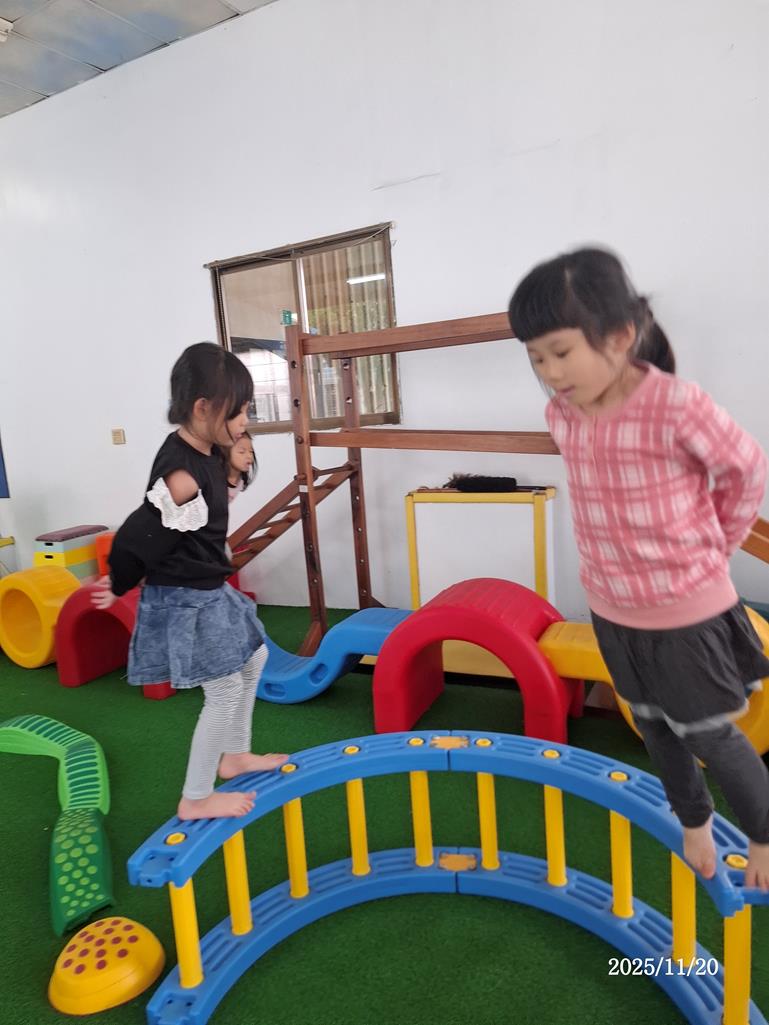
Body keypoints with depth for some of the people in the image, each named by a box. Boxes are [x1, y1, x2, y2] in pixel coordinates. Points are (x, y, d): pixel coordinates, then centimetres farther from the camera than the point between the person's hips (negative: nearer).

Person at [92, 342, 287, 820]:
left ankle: (234, 756, 41)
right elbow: (137, 538, -22)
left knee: (253, 658, 23)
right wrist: (120, 586, -7)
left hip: (209, 590, 10)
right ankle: (195, 799, 21)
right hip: (184, 600, -10)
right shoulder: (182, 475, -29)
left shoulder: (206, 454, 1)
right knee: (225, 691, 2)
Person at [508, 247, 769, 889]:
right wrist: (622, 555, 9)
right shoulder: (562, 415, -8)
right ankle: (695, 823, 49)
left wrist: (711, 548, 2)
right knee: (655, 726, 22)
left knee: (708, 735, 13)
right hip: (612, 608, 5)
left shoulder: (678, 407, -27)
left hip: (688, 609, -5)